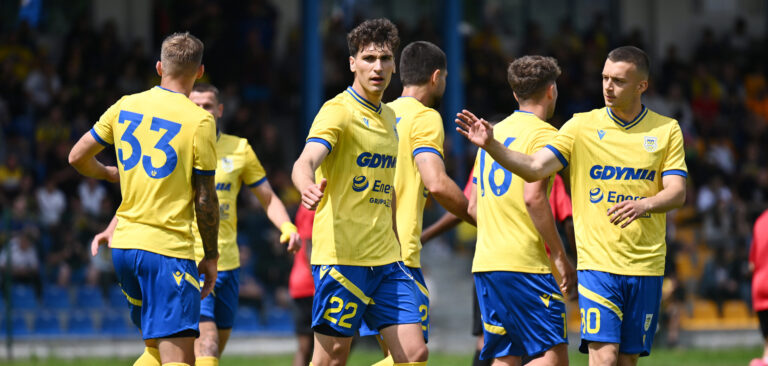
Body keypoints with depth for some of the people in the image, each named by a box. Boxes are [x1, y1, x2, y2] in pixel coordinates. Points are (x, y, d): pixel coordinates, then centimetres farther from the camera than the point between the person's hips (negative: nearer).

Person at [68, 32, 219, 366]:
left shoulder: (125, 107, 6)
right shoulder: (199, 121, -8)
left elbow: (77, 157, 13)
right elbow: (205, 199, -7)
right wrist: (211, 257, 3)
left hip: (124, 245, 6)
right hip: (168, 249, -6)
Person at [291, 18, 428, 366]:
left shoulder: (388, 117, 17)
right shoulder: (338, 111, -8)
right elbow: (306, 161, -27)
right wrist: (308, 188, -49)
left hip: (386, 259, 7)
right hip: (342, 255, -7)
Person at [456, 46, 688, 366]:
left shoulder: (666, 130, 5)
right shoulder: (582, 126, 2)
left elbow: (677, 192, -2)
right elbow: (535, 168, -6)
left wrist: (644, 204, -23)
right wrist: (490, 145, -21)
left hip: (646, 267, 2)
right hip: (597, 262, -2)